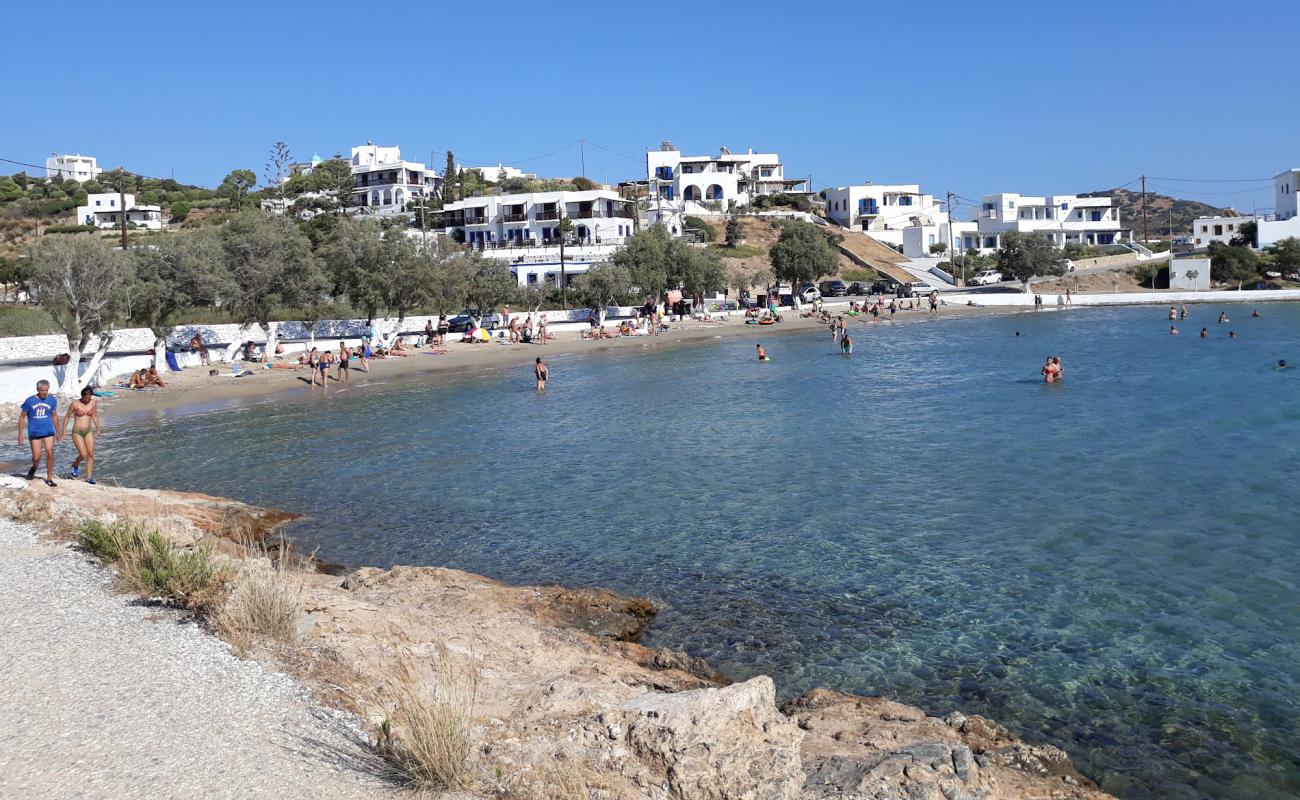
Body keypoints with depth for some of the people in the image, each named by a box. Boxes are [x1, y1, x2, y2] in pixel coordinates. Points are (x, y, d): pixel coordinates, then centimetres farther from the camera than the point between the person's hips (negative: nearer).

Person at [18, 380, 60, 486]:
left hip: (48, 431, 1)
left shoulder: (52, 400, 0)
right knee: (36, 457, -1)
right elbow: (22, 417, 2)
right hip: (34, 433, -1)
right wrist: (20, 434, 0)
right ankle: (34, 467, 35)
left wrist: (58, 431, 20)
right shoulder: (29, 401, -7)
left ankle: (49, 479, 2)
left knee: (50, 454, -9)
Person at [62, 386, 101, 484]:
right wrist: (64, 432, -1)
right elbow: (67, 417, -1)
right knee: (83, 455, -10)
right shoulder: (75, 403, -11)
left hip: (88, 431, 4)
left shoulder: (94, 402, -1)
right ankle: (75, 465, 23)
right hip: (77, 432, -4)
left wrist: (98, 429, 14)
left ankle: (89, 477, 5)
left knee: (91, 454, -2)